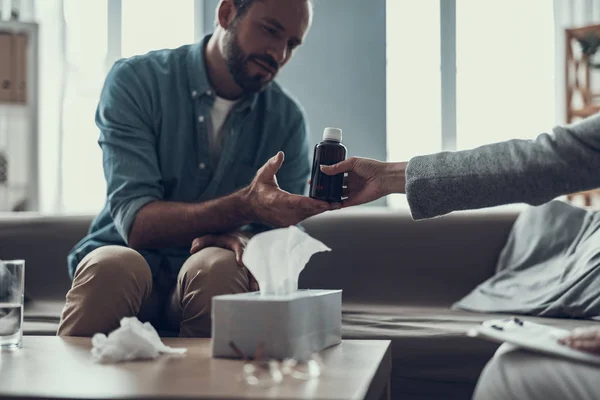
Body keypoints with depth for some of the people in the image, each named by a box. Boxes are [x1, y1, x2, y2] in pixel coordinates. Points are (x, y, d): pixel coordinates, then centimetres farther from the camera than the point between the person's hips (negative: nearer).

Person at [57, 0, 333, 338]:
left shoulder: (287, 119, 0)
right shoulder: (135, 80, -8)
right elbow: (136, 222, -18)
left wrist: (240, 239, -23)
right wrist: (245, 206, -33)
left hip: (208, 283, 2)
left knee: (219, 266, -32)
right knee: (113, 266, -35)